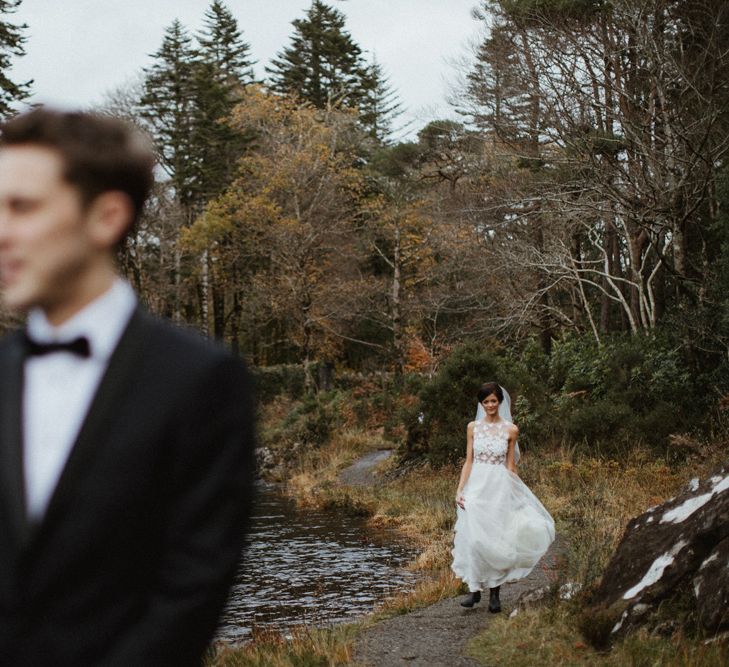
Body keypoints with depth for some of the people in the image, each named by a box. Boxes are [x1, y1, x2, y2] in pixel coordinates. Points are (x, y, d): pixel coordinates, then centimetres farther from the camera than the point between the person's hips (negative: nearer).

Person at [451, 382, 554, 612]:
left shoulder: (510, 429, 1)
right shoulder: (473, 427, 6)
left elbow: (510, 465, 6)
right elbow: (468, 462, 6)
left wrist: (515, 495, 5)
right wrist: (460, 490, -3)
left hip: (500, 488, -1)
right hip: (477, 487, 1)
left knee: (496, 538, -1)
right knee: (474, 538, -5)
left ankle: (494, 594, 9)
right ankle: (474, 589, 5)